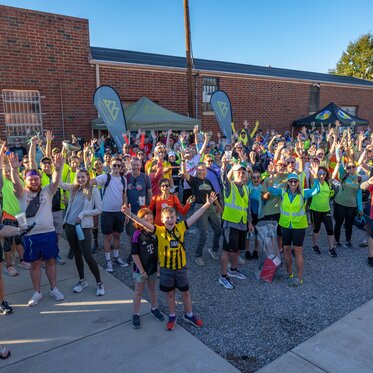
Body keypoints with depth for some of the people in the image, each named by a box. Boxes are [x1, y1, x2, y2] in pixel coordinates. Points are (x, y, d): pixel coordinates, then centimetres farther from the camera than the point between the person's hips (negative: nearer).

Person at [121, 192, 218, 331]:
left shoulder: (180, 227, -9)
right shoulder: (159, 231, -13)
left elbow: (195, 216, -11)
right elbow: (144, 223, -25)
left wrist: (207, 204, -17)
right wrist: (130, 214, -39)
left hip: (181, 267, 1)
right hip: (166, 269, -1)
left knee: (186, 292, 17)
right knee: (170, 294, 17)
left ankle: (189, 315, 39)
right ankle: (172, 317, 38)